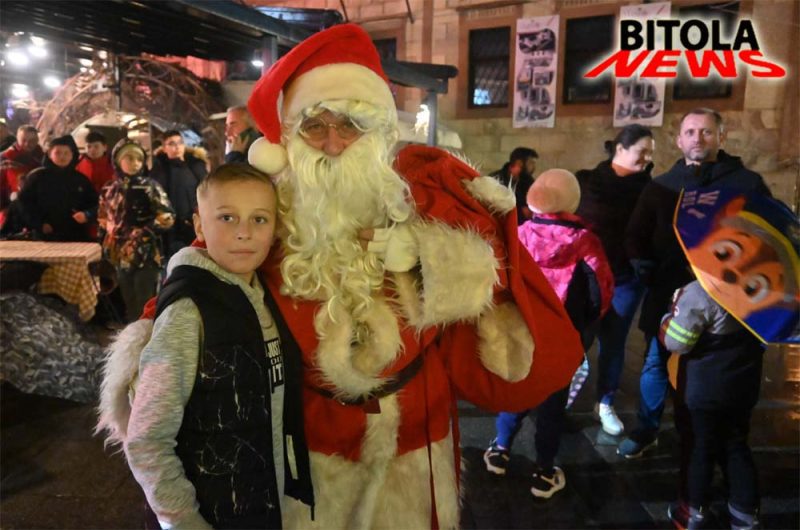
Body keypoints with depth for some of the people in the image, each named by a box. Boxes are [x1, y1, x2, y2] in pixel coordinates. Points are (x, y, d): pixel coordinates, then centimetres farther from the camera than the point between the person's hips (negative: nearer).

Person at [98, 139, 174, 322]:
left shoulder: (149, 186, -5)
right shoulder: (110, 189, 9)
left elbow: (167, 217, -12)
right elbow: (103, 221, 19)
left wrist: (142, 235, -15)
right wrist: (107, 247, 10)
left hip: (145, 254, -5)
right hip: (121, 256, 5)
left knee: (145, 305, -4)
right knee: (129, 304, 14)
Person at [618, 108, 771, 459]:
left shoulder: (747, 183, -1)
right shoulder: (660, 187, 6)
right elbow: (635, 236, 7)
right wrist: (643, 265, -10)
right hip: (668, 298, 2)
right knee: (655, 366, 12)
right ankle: (645, 432, 30)